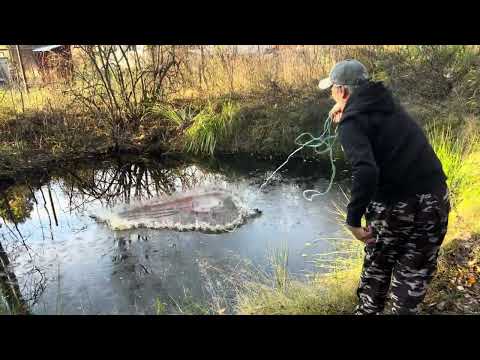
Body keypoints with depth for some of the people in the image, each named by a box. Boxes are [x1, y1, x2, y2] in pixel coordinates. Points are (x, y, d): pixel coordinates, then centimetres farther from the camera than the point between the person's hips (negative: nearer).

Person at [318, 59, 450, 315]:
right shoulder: (388, 105, 10)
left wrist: (353, 219, -22)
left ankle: (367, 310, 40)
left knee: (377, 265, 21)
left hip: (394, 205, -5)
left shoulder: (352, 121, -11)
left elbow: (366, 171, -27)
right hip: (435, 197, 5)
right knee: (416, 270, 20)